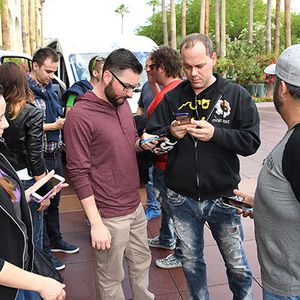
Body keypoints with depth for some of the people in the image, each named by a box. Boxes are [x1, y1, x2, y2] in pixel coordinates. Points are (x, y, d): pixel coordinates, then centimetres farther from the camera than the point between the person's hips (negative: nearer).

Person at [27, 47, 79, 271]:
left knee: (54, 201, 20)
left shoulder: (49, 88, 12)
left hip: (55, 153, 8)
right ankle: (44, 251, 21)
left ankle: (55, 240, 38)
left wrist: (65, 119, 1)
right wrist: (55, 125, -20)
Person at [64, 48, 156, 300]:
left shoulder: (122, 103, 5)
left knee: (142, 262, 23)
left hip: (135, 205, 8)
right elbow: (79, 173, -18)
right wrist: (96, 224, -17)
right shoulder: (80, 116, -19)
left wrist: (142, 143, -5)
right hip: (110, 215, -7)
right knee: (112, 277, 12)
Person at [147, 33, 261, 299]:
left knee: (237, 265, 14)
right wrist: (171, 134, -17)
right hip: (181, 199, 2)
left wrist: (215, 133, -23)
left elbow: (251, 142, -9)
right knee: (191, 262, 19)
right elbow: (151, 138, 3)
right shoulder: (173, 98, 2)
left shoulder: (237, 95, -4)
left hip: (222, 197, -1)